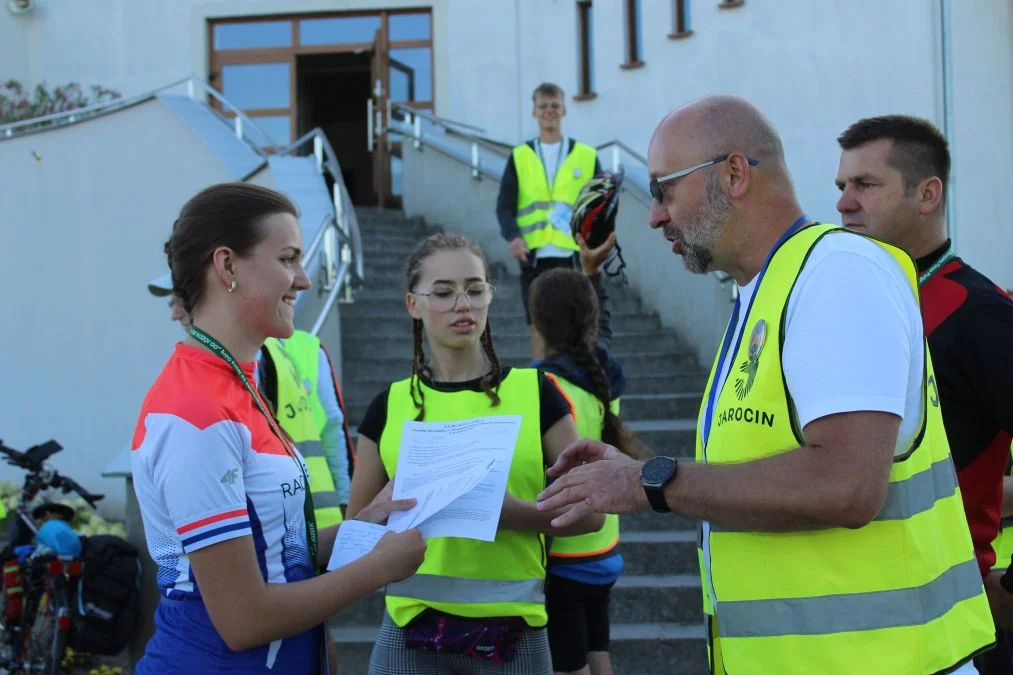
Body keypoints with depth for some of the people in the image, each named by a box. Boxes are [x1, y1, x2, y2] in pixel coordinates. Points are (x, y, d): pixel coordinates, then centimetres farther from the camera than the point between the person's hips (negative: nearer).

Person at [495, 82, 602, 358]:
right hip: (534, 255, 0)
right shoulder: (520, 157, 9)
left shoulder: (586, 156, 8)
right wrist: (513, 236, -12)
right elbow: (504, 206, 6)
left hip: (576, 255, 0)